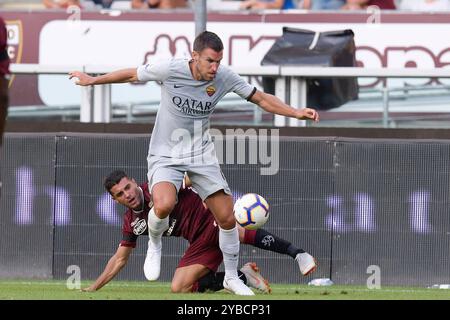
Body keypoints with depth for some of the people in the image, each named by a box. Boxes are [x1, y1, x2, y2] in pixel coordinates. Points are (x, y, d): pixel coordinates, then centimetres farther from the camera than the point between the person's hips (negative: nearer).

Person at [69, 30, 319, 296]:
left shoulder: (224, 77, -12)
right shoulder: (169, 70, -20)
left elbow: (261, 99, -1)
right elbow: (132, 75, -3)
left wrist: (295, 113, -12)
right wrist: (92, 80, 7)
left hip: (202, 155, 3)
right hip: (166, 156, -3)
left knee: (227, 218, -2)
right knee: (164, 205, -32)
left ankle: (232, 278, 21)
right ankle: (155, 244, 3)